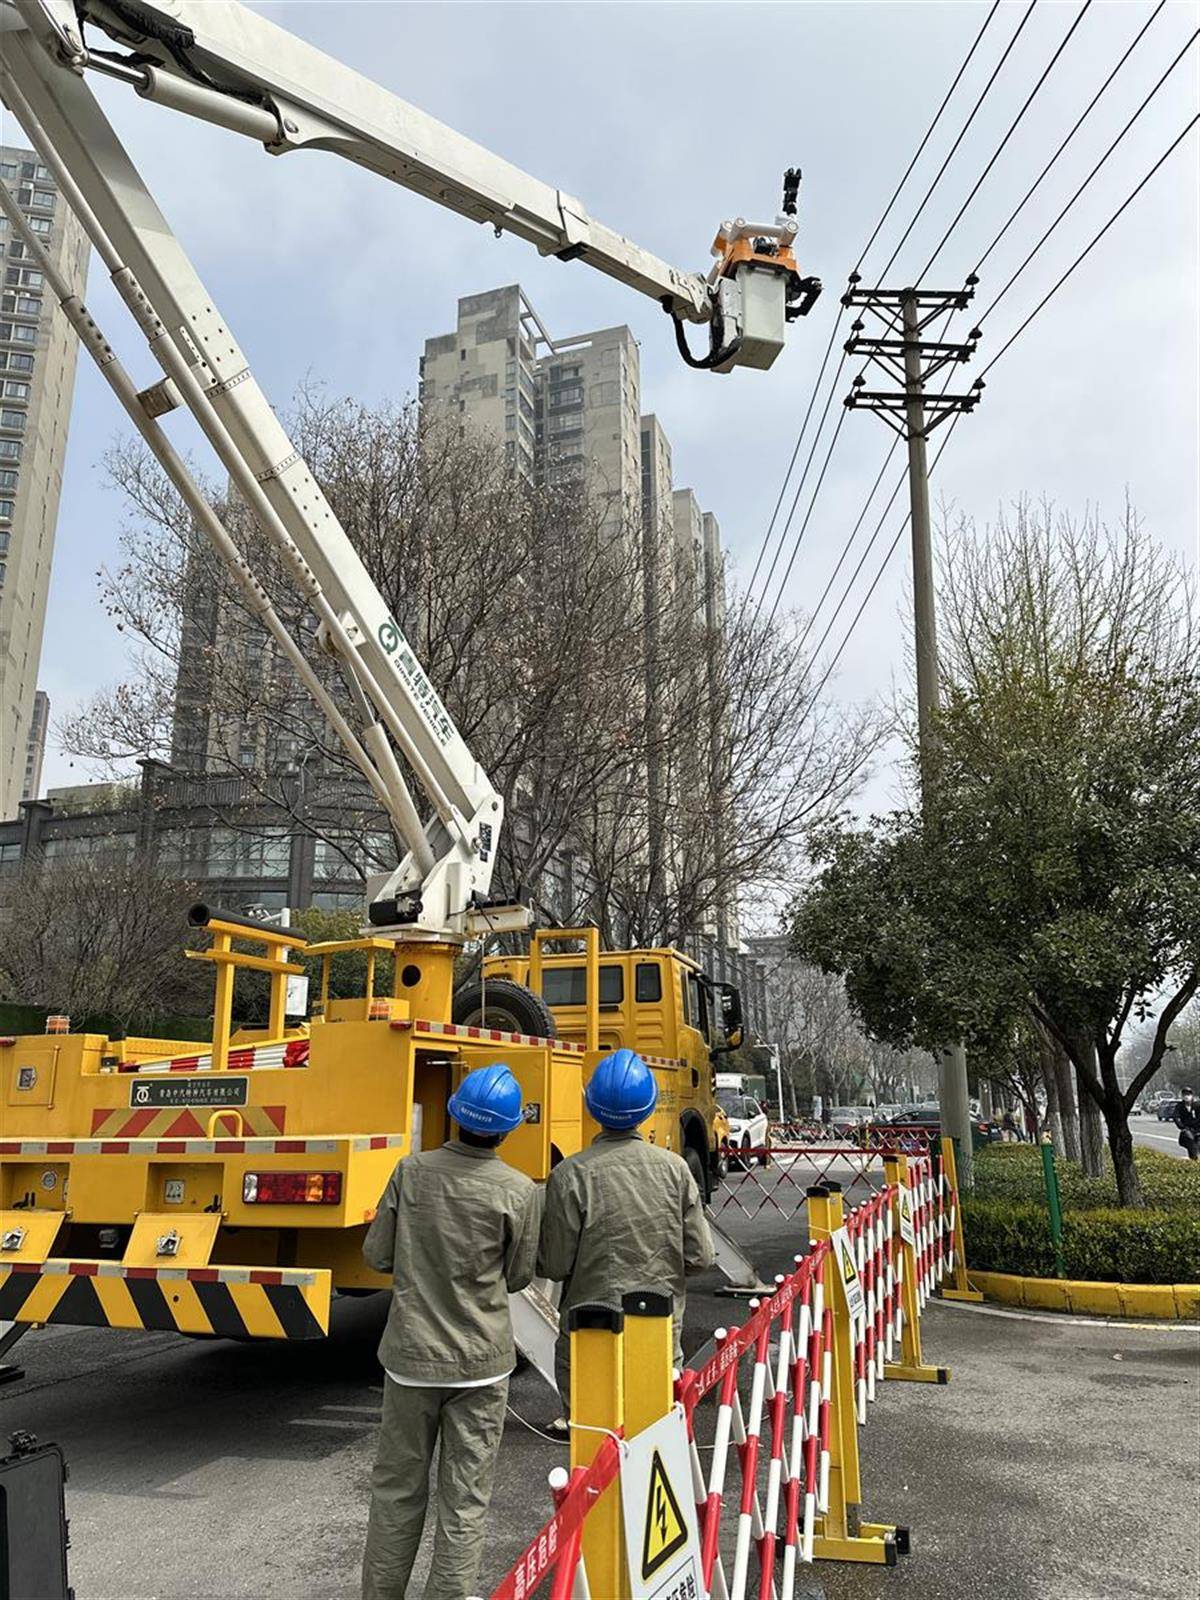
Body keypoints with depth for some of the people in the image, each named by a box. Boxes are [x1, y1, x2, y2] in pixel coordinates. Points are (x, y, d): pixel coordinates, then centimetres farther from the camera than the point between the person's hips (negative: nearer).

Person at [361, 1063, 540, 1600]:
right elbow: (518, 1277, -2)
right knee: (465, 1500, 10)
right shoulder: (518, 1192, -13)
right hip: (481, 1360, -2)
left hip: (410, 1354, 2)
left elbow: (377, 1256, -1)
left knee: (396, 1489, 19)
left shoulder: (412, 1171, -8)